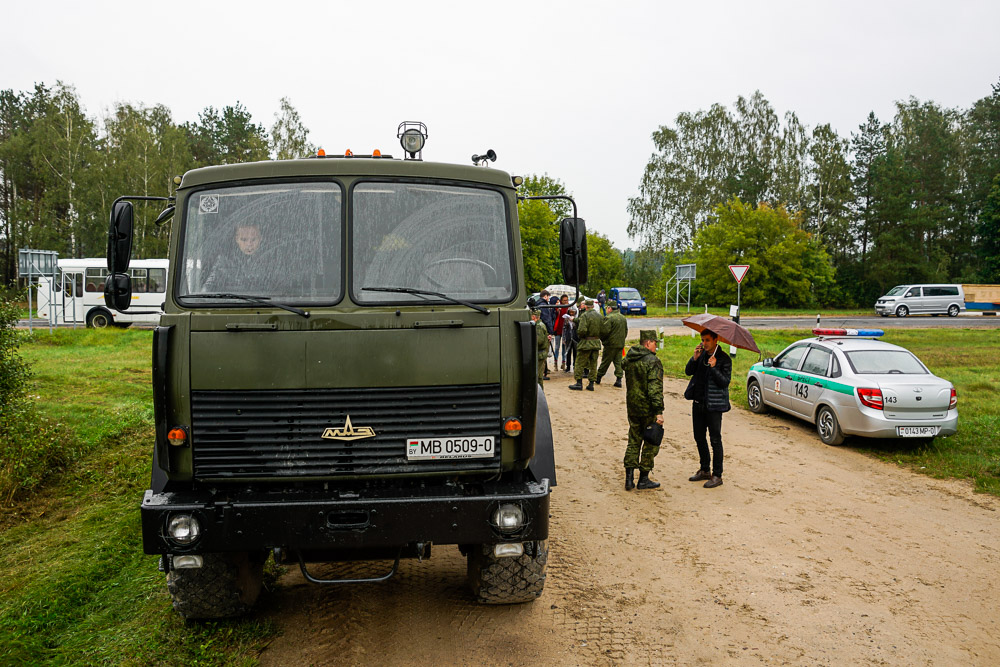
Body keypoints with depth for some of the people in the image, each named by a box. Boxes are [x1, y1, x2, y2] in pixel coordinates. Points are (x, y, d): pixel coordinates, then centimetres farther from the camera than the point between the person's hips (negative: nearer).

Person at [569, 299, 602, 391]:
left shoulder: (584, 315, -12)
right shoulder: (599, 316, 8)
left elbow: (582, 330, -22)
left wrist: (579, 334, -3)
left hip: (586, 343, -6)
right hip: (596, 343, 6)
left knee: (580, 363, 3)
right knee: (593, 364, 10)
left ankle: (579, 383, 4)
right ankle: (591, 384, 11)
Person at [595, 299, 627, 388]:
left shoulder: (609, 318, -16)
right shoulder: (623, 318, 10)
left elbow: (604, 331, -18)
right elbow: (626, 331, 17)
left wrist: (602, 339, 1)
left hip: (611, 344, -7)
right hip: (621, 344, 7)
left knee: (605, 361, 3)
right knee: (618, 362, 8)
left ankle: (598, 377, 14)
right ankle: (619, 379, 2)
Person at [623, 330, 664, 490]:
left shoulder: (629, 359, 7)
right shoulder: (653, 361, -17)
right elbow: (655, 388, -22)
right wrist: (659, 411, -21)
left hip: (632, 407, 7)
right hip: (648, 409, -6)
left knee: (634, 441, 14)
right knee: (651, 442, 7)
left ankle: (629, 478, 11)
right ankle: (643, 479, 13)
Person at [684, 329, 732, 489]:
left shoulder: (724, 359, -9)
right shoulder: (701, 354, 8)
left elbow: (725, 382, -14)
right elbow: (688, 371, 4)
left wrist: (713, 368, -27)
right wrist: (695, 358, -12)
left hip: (714, 405, -6)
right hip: (698, 403, 7)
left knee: (715, 440, -2)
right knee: (699, 438, 15)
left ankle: (717, 475, 6)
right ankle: (705, 470, 29)